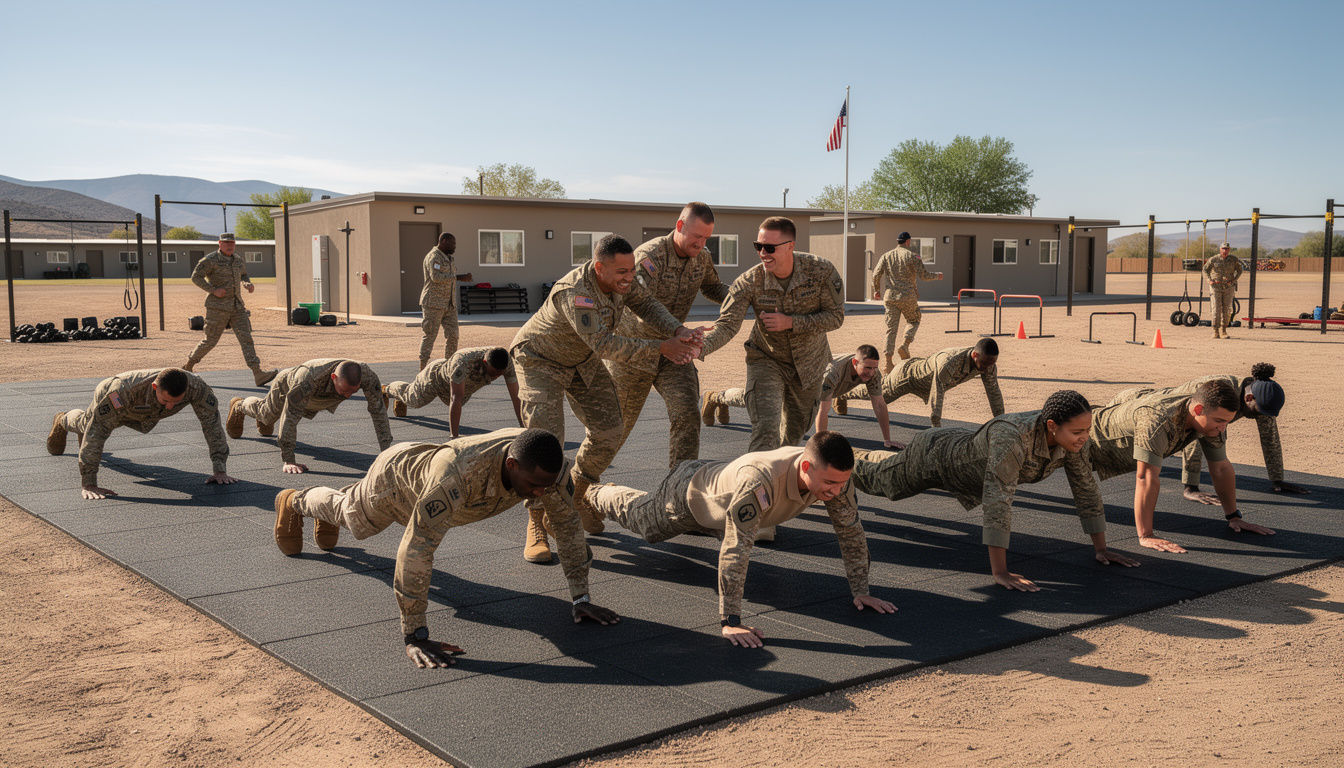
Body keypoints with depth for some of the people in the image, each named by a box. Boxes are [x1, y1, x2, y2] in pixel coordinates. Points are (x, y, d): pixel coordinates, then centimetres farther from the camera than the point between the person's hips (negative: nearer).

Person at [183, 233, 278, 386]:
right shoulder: (211, 260, -7)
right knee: (211, 340, 2)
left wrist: (248, 284, 8)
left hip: (237, 307, 5)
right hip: (218, 306, -5)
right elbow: (196, 277, -9)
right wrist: (213, 290, -19)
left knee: (246, 338, -6)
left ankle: (258, 374, -15)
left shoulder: (238, 260, 13)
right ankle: (188, 365, 24)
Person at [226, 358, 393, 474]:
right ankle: (239, 406, 63)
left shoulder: (367, 375, -45)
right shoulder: (307, 377, -54)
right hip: (287, 386, -4)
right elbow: (290, 418, -50)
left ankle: (264, 423, 70)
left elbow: (378, 410, -39)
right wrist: (288, 461, -52)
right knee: (267, 414, 29)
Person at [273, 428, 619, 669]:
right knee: (351, 515, 31)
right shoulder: (457, 473, -55)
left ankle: (328, 516, 72)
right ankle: (295, 502, 64)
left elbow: (567, 524, -24)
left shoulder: (545, 463, -38)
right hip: (396, 475, -5)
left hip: (425, 465, 5)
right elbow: (415, 550, -54)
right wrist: (415, 637, -54)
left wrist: (580, 598, -25)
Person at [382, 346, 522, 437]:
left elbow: (516, 396, -37)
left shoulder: (507, 362, -38)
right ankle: (387, 390, 62)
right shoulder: (463, 361, -53)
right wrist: (454, 437, -61)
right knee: (414, 400, 26)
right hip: (437, 376, -5)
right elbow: (456, 399, -57)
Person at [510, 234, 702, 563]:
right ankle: (537, 526, -15)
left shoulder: (621, 279, -16)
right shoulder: (574, 292, -40)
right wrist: (661, 348, -42)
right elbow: (605, 344, -43)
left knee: (608, 429, 3)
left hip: (582, 360, 8)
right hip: (540, 359, -8)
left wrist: (679, 331, -28)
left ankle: (578, 496, 25)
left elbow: (646, 305, -8)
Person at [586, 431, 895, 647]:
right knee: (636, 514, 26)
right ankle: (594, 494, 58)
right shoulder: (758, 482, -53)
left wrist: (861, 592, -18)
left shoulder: (836, 475, -34)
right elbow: (735, 551, -53)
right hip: (689, 494, -6)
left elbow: (851, 532, -20)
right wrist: (730, 622, -53)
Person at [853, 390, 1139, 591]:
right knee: (880, 477, 24)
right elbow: (997, 501, -51)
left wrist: (1101, 548, -10)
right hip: (933, 455, -6)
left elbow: (1086, 489, -14)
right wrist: (999, 572, -53)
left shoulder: (1073, 438, -27)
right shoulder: (1013, 438, -49)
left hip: (965, 449, 6)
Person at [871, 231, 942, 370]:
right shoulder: (912, 256, -3)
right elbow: (923, 275, -6)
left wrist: (876, 290, 20)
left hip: (890, 297, 3)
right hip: (908, 296, -3)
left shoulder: (886, 256, 8)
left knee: (891, 328, 3)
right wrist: (937, 276, 12)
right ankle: (905, 345, -6)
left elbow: (876, 274, 4)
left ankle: (888, 364, -3)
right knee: (914, 322, 20)